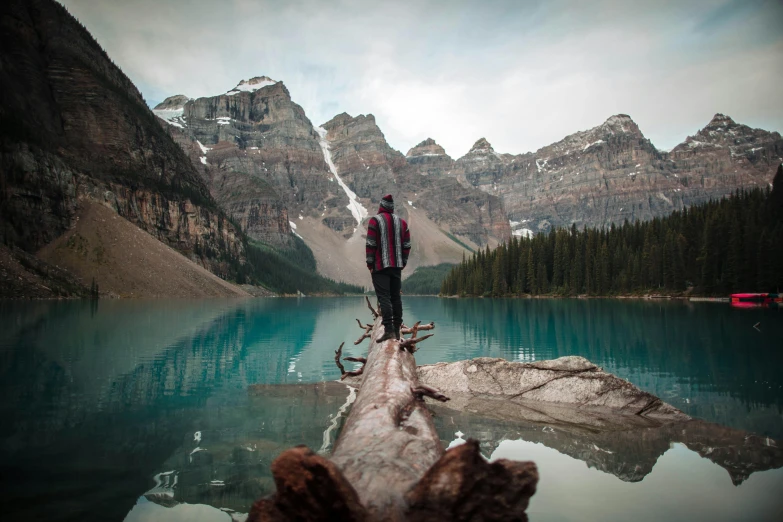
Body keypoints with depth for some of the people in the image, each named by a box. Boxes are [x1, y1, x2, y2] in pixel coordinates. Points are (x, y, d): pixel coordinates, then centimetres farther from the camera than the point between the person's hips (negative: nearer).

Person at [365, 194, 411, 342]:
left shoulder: (375, 220, -6)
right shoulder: (401, 222, 10)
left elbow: (371, 244, -11)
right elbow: (407, 245, 9)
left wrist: (370, 263, -3)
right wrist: (403, 262, 15)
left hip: (380, 266, -5)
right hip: (397, 266, 5)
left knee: (384, 297, -7)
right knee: (396, 297, 11)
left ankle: (389, 329, -15)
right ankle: (397, 329, 15)